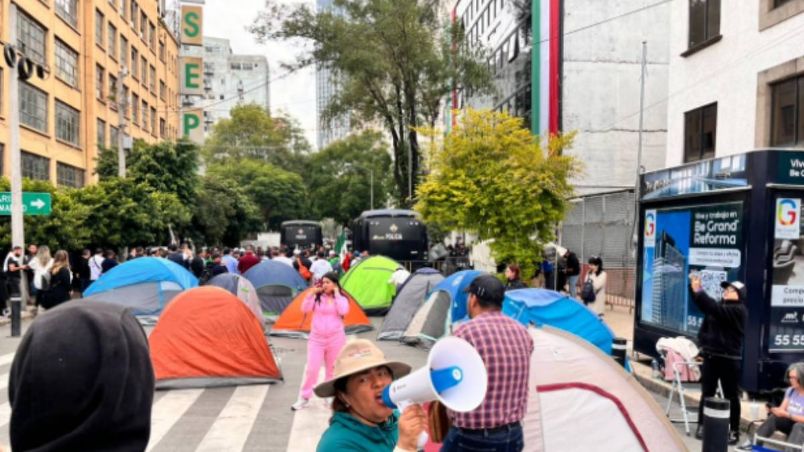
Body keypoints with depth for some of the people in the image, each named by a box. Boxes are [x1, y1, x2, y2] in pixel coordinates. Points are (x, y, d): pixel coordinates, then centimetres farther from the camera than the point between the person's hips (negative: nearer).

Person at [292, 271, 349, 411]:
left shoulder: (341, 298, 0)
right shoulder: (317, 298, 2)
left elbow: (343, 311, -21)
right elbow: (305, 309, -10)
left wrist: (337, 294, -14)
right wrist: (312, 293, -13)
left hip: (336, 339, 0)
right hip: (316, 338, 0)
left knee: (332, 369, 10)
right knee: (311, 369, -3)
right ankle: (304, 398, 9)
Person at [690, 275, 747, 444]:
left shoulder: (739, 310, -11)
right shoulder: (721, 305, 13)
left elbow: (715, 308, -25)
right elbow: (703, 304, 3)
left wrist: (698, 290, -27)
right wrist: (695, 287, -12)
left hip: (728, 359, -6)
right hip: (710, 356, 6)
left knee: (730, 396, 5)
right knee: (706, 393, 10)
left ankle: (734, 431, 15)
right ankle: (702, 426, 19)